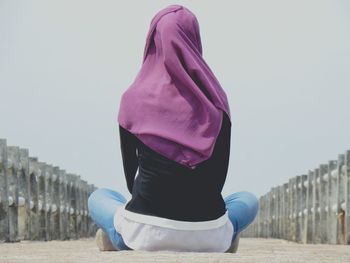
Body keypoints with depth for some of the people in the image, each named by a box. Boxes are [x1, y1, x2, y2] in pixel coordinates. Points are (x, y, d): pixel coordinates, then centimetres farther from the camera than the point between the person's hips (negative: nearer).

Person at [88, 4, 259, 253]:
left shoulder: (133, 98, 0)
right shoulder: (214, 101, 2)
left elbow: (130, 171, 8)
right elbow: (220, 172, 7)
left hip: (144, 233, -1)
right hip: (207, 236, 1)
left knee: (98, 197, 32)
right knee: (249, 200, 34)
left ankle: (117, 243, 6)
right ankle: (225, 241, 9)